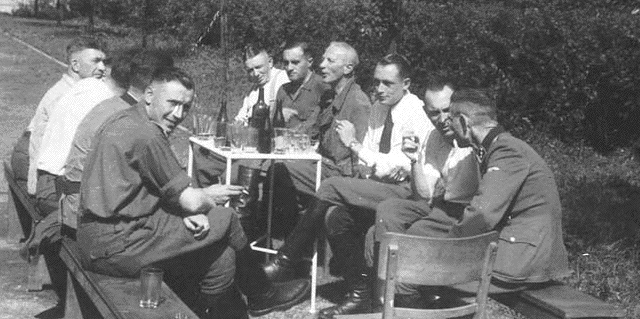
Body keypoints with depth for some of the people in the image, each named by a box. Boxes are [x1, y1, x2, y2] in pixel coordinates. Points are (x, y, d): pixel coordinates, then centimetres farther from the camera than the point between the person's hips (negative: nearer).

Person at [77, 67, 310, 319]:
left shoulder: (126, 121, 13)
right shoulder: (145, 135, -20)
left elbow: (166, 192, 13)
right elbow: (191, 201, -16)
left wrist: (189, 210, -6)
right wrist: (211, 196, 6)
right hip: (116, 246, -10)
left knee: (220, 257, 8)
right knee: (225, 220, -1)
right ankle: (261, 296, 20)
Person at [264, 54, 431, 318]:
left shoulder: (417, 115, -14)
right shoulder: (379, 107, 10)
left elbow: (393, 169, -20)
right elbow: (368, 153, 15)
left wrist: (354, 144, -16)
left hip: (405, 191, -8)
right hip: (379, 186, 8)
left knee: (332, 187, -23)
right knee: (337, 214, -21)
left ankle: (285, 263, -12)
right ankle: (359, 296, -11)